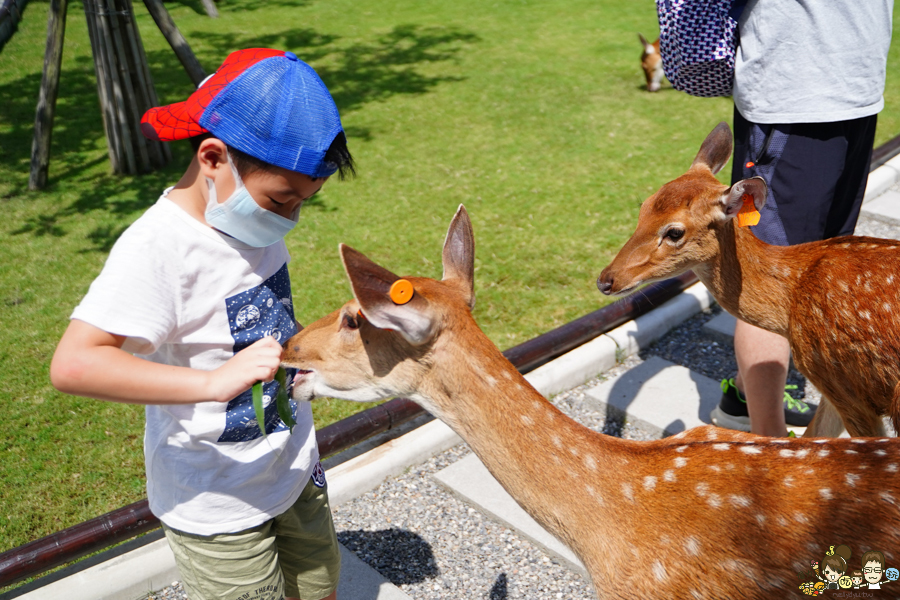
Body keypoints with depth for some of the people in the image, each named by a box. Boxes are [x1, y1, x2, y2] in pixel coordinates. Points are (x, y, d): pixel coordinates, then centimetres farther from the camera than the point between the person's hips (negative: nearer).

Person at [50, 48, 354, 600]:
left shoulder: (258, 215, -2)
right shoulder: (158, 248, -26)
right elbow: (73, 365, -37)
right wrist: (214, 382, -45)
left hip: (296, 477, 7)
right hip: (219, 510, -7)